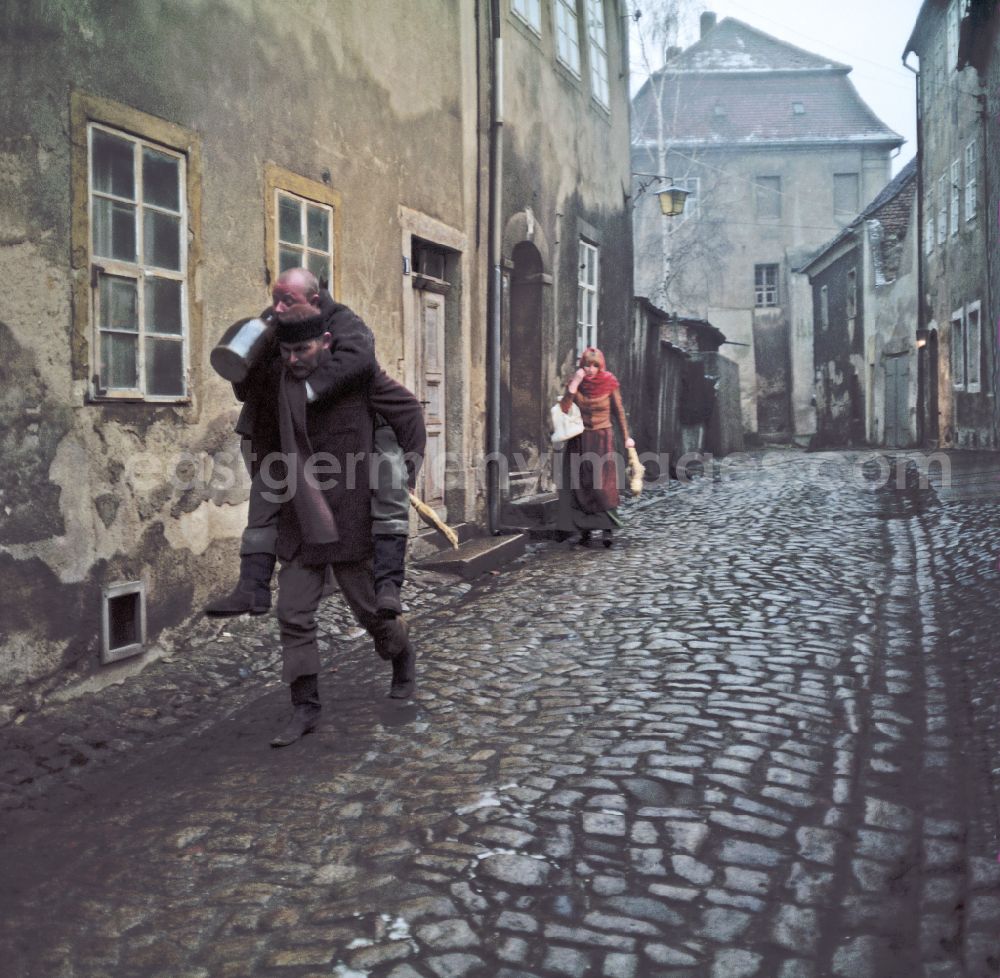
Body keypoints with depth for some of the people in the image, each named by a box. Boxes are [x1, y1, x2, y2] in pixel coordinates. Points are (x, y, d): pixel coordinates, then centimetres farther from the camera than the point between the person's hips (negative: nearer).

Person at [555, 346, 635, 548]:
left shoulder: (609, 383, -5)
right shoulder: (575, 382, -2)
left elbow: (619, 411, 4)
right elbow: (564, 410, -13)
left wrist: (626, 436, 1)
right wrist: (574, 385, -20)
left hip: (603, 439, -2)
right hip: (579, 441, 2)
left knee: (603, 484, -10)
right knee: (581, 485, -1)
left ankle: (607, 528, -10)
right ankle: (585, 529, 2)